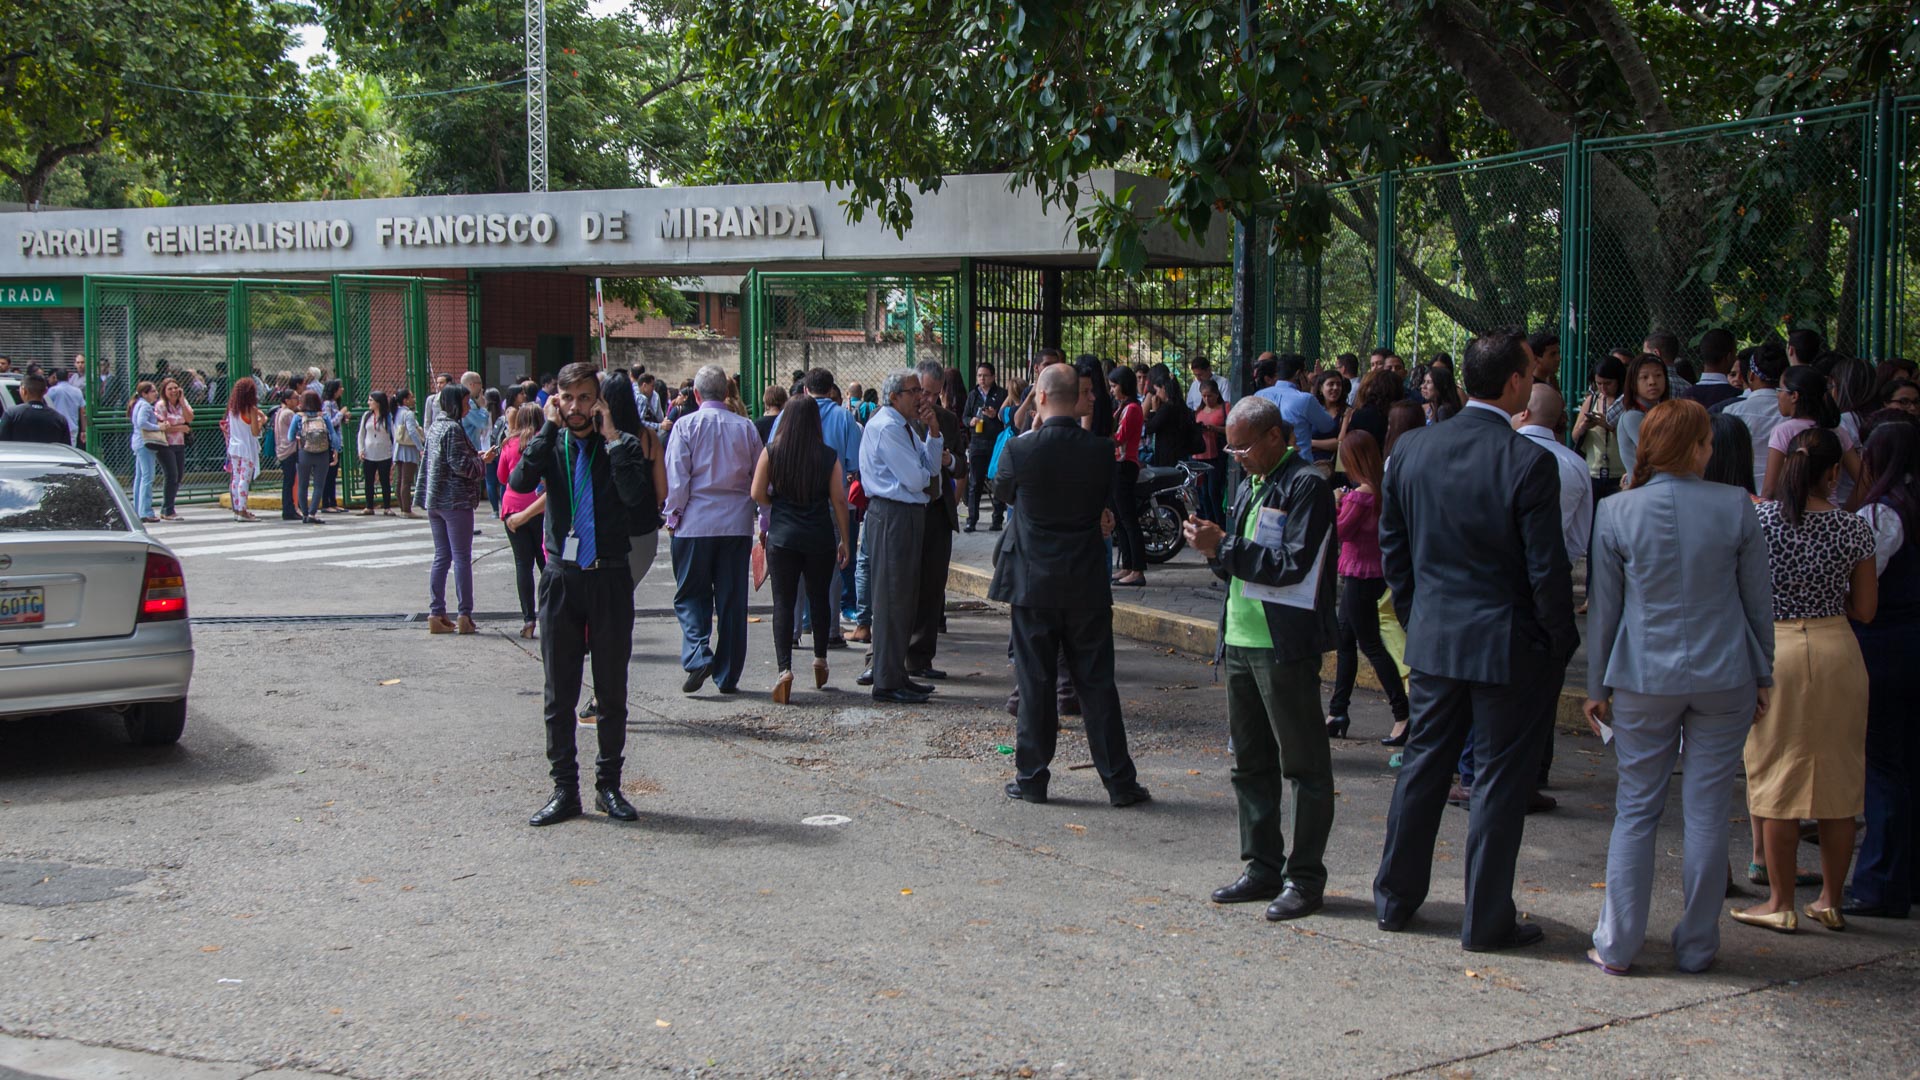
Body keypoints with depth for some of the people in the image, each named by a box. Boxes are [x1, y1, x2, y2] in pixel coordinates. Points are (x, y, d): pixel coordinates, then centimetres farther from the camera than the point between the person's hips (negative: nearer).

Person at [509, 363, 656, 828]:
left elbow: (636, 497, -18)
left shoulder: (622, 447, 1)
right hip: (561, 577, 1)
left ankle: (608, 785, 19)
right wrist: (549, 428, -13)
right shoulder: (549, 445, 5)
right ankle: (564, 789, 13)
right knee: (559, 693, 5)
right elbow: (519, 482, -15)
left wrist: (611, 437, -16)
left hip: (610, 579, -1)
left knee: (612, 692, 7)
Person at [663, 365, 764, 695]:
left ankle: (698, 655, -13)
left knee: (690, 595, 9)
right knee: (732, 599, 8)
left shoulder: (686, 425, -5)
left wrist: (673, 514, 5)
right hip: (737, 523, 2)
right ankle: (728, 676, 11)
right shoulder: (746, 427, 4)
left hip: (696, 522, -2)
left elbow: (676, 476, -8)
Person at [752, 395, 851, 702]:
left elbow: (757, 494, -4)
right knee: (819, 598, 18)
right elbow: (839, 500, -2)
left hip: (782, 536, -1)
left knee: (784, 603, 0)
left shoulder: (771, 452, -3)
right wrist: (844, 539, 6)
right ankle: (820, 659, 30)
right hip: (820, 537, 1)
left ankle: (784, 668, -13)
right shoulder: (829, 456, -2)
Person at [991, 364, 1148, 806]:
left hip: (1034, 583, -2)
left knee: (1035, 683, 7)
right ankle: (1119, 781, 11)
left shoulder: (1020, 450, -12)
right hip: (1087, 583, 2)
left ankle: (1031, 778, 13)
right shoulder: (1101, 451, -4)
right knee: (1097, 682, 8)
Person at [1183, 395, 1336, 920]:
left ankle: (1305, 878, 6)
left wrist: (1224, 547, -18)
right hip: (1242, 640, 9)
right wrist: (1214, 548, -2)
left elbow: (1293, 564, -20)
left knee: (1303, 766, 0)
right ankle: (1263, 867, 24)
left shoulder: (1306, 486, -11)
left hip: (1286, 645, -9)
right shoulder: (1248, 486, 16)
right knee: (1250, 762, 14)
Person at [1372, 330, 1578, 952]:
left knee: (1423, 764, 17)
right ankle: (1486, 920, 14)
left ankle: (1395, 897, 27)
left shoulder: (1411, 448, 0)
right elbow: (1548, 569, -14)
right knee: (1501, 778, 6)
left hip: (1433, 638, 5)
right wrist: (1560, 645, -1)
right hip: (1508, 644, -5)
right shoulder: (1529, 462, -17)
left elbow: (1392, 549, 7)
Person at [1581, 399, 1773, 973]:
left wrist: (1596, 685, 10)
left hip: (1643, 682, 0)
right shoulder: (1736, 506, -6)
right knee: (1708, 813, 7)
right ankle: (1696, 945, 16)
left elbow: (1603, 607, 1)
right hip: (1725, 680, 0)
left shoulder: (1616, 511, -5)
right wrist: (1761, 675, 13)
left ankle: (1617, 944, 8)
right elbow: (1759, 599, 2)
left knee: (1635, 809, 8)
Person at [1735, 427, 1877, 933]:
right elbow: (1865, 609, 2)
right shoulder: (1854, 529, -3)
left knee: (1778, 782, 5)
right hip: (1837, 649, 2)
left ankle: (1781, 904, 10)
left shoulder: (1760, 519, -8)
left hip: (1775, 650, -2)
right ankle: (1831, 901, 19)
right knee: (1839, 780, 11)